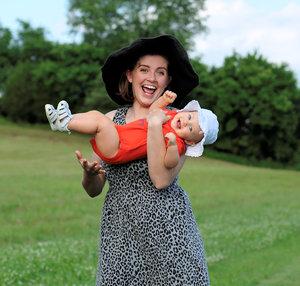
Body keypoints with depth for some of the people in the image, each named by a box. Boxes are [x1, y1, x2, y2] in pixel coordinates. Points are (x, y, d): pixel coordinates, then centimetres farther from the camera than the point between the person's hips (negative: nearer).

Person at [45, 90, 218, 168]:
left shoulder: (177, 144, -17)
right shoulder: (170, 114, 8)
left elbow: (170, 163, -33)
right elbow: (152, 110, 24)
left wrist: (172, 145, -51)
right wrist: (165, 99, 6)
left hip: (116, 151, -9)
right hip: (117, 133, 9)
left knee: (101, 120, -24)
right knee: (95, 114, 12)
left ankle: (66, 124, -12)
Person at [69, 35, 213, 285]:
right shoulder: (111, 120, 6)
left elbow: (161, 180, -18)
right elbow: (94, 190, 8)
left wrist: (154, 125, -19)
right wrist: (89, 173, -14)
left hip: (168, 230, -2)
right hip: (119, 234, 3)